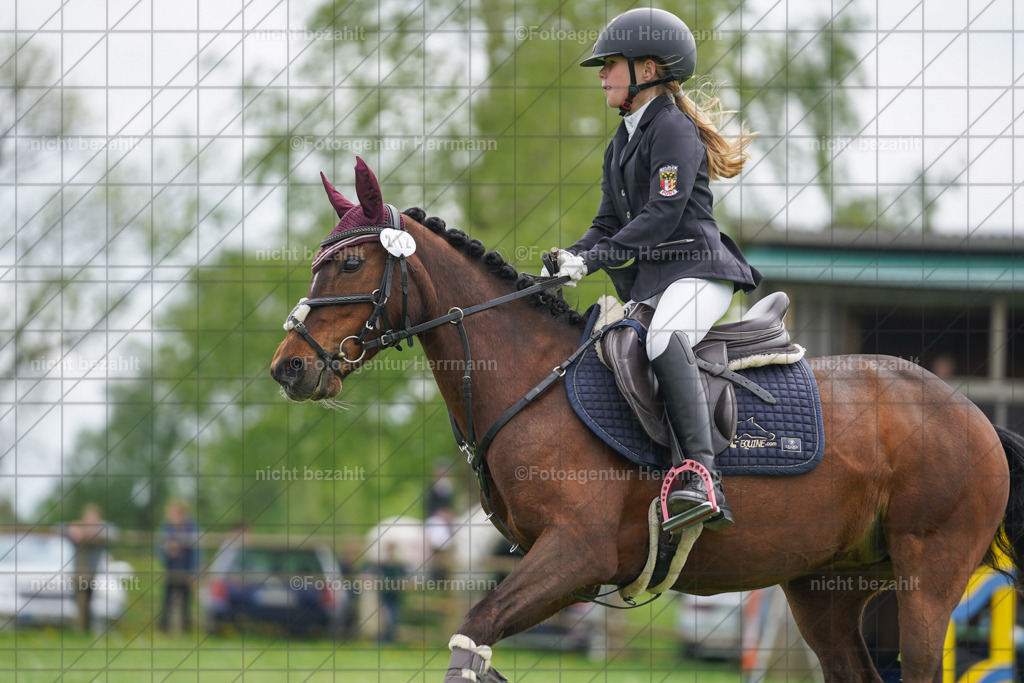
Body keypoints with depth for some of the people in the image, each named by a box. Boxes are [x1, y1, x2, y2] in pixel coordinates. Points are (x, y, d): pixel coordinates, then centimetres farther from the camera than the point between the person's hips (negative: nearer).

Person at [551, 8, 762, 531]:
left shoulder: (673, 129, -7)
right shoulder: (622, 143, 22)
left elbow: (661, 217, -17)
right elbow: (609, 224, 19)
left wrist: (592, 259, -19)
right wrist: (571, 257, -2)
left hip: (696, 270, -11)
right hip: (648, 285, 11)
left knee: (664, 339, -38)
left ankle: (703, 479, -47)